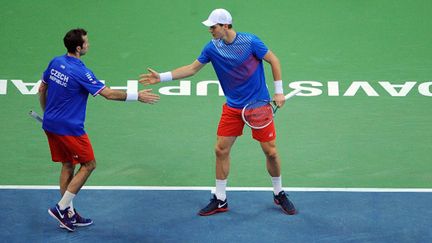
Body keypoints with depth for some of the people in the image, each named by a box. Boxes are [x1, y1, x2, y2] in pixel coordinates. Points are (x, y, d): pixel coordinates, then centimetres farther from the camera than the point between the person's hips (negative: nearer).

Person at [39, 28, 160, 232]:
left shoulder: (56, 62, 3)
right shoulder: (80, 72, -21)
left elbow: (42, 89, 13)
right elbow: (109, 94, -19)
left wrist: (46, 112, 26)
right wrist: (137, 96, -12)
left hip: (50, 124, 8)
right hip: (69, 128, -8)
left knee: (68, 166, 16)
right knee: (88, 164, 6)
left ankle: (68, 214, 20)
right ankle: (61, 208, 4)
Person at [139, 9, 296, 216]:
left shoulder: (250, 41, -15)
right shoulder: (212, 48, -4)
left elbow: (273, 60, -5)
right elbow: (192, 68, 4)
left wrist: (279, 91, -8)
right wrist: (162, 77, -3)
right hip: (233, 107, 4)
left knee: (270, 151, -1)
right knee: (221, 150, 1)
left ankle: (279, 194, 21)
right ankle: (220, 200, 14)